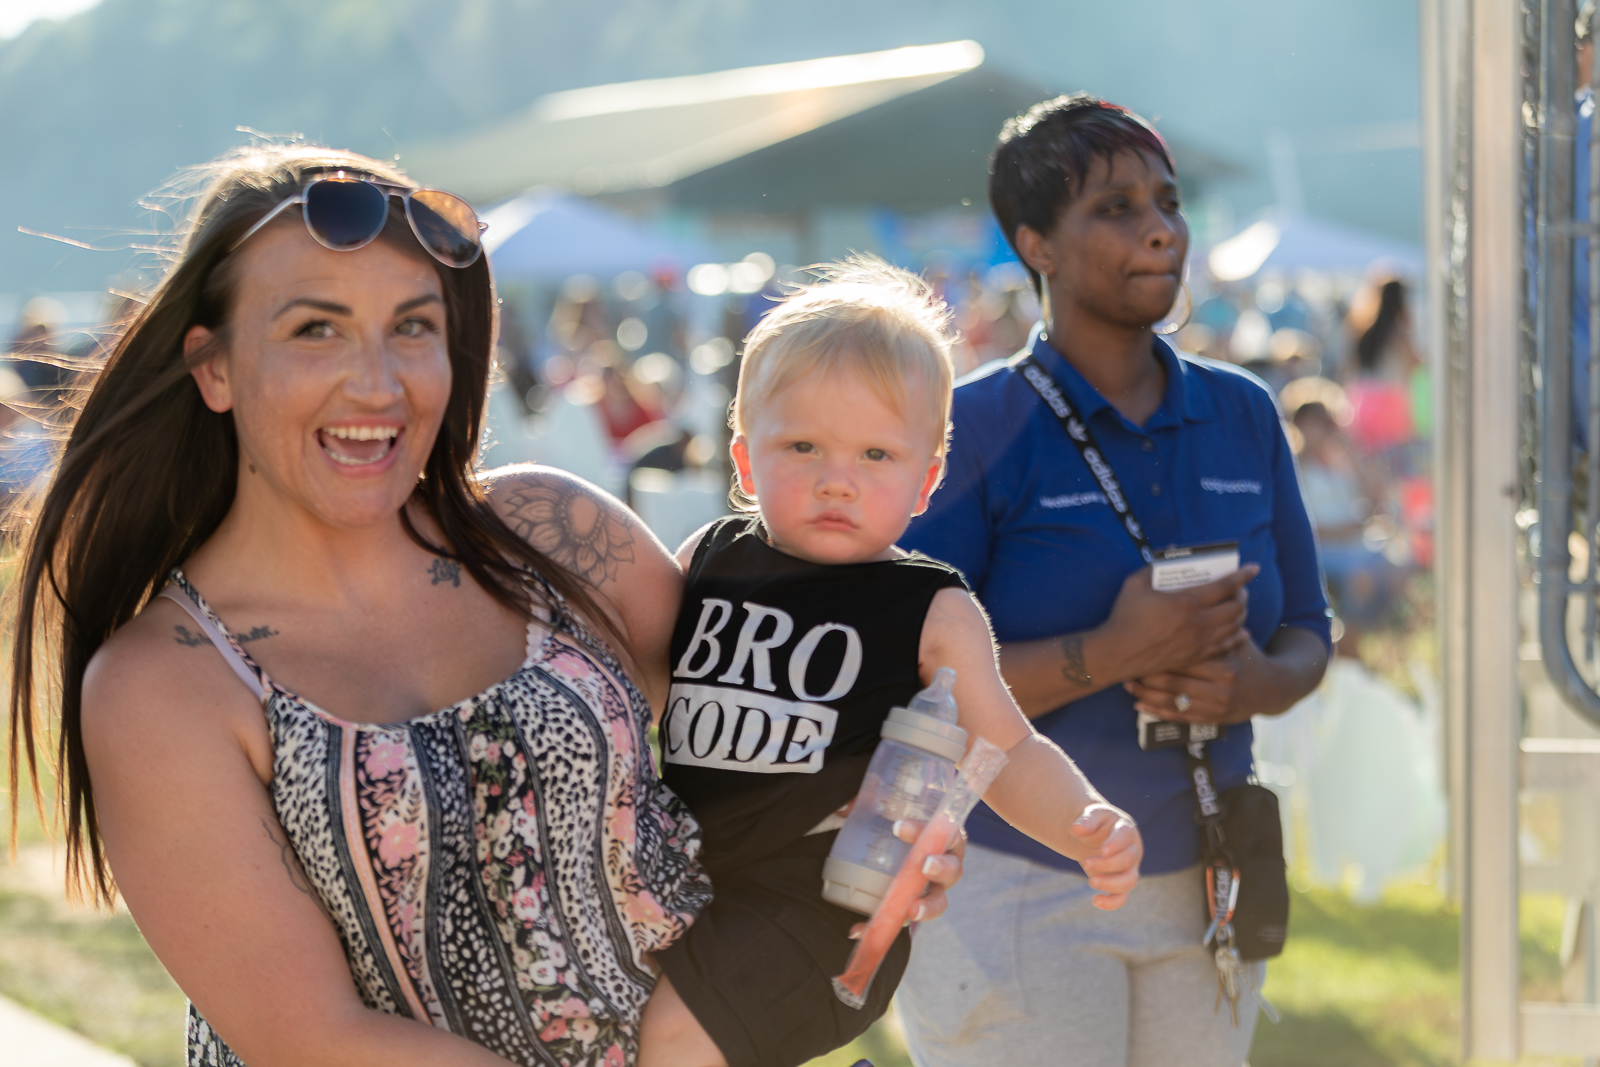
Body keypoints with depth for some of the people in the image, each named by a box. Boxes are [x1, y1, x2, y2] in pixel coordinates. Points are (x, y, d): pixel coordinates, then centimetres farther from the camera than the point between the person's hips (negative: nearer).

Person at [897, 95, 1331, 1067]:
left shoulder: (1242, 415, 7)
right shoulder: (974, 430, -9)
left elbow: (1307, 634, 14)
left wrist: (1255, 685, -10)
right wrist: (1112, 654, -25)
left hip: (1196, 890, 5)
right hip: (1017, 890, -5)